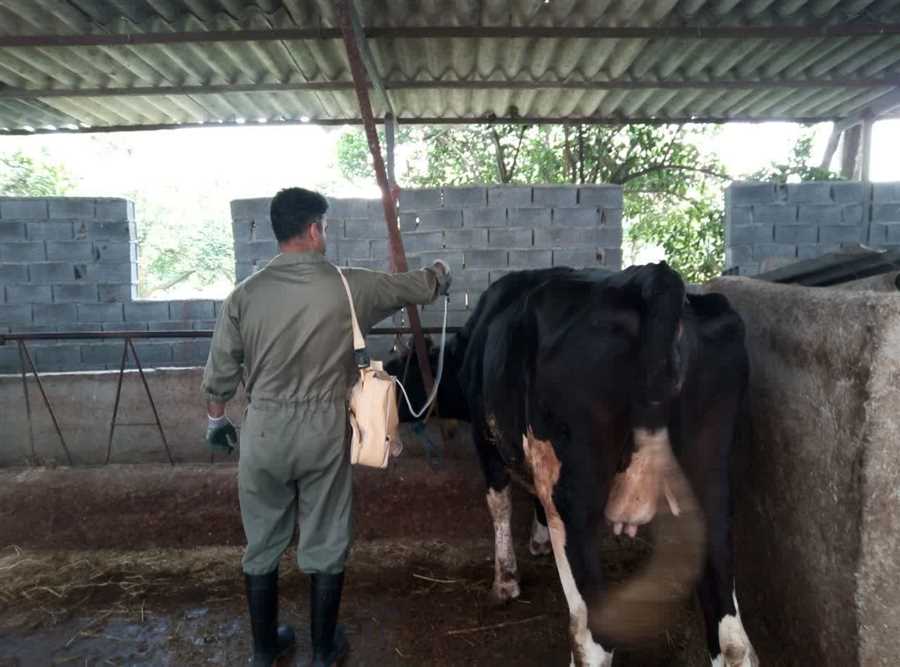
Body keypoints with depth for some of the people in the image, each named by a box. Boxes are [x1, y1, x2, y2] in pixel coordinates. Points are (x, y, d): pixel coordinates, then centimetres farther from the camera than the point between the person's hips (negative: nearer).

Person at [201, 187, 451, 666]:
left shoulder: (244, 295, -4)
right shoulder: (350, 286, -7)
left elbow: (220, 372, 2)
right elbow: (419, 287, 9)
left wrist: (215, 419, 21)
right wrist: (439, 272, 32)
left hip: (263, 430, 2)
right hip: (324, 429, -1)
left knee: (262, 544, 18)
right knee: (325, 545, 13)